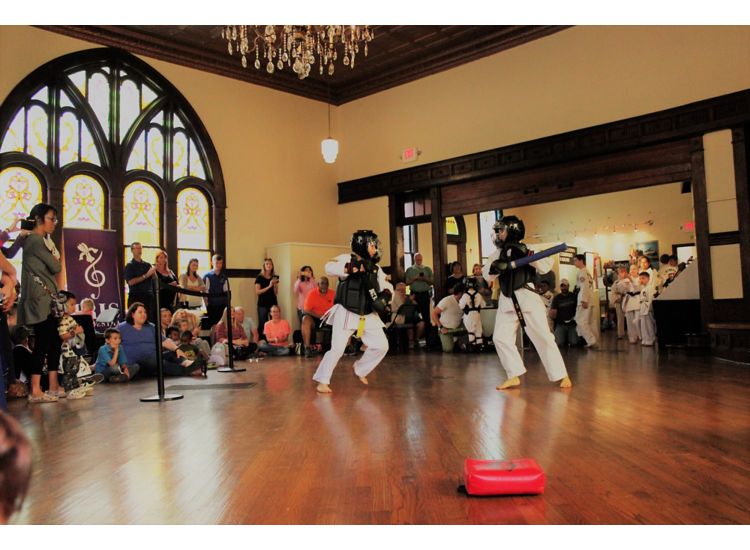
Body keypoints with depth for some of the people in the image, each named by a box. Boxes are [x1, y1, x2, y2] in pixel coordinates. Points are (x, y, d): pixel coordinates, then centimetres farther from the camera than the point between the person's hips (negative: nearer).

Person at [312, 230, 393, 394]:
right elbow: (330, 268, -27)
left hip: (368, 315, 6)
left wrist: (384, 296, -10)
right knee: (337, 349, -9)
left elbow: (386, 286, 12)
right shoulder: (347, 259, -9)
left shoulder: (375, 268, 9)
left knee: (381, 345, 4)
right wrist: (350, 268, -39)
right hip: (346, 313, -6)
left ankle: (360, 369, 26)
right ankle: (323, 381, 8)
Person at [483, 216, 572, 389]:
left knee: (542, 336, -4)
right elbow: (488, 274, -2)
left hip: (527, 297, -5)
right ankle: (514, 376, 10)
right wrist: (496, 267, -23)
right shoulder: (497, 254, 10)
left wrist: (528, 255, -23)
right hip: (507, 300, 5)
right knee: (500, 337, -1)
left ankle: (562, 375, 6)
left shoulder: (525, 249, -1)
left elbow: (545, 267, -10)